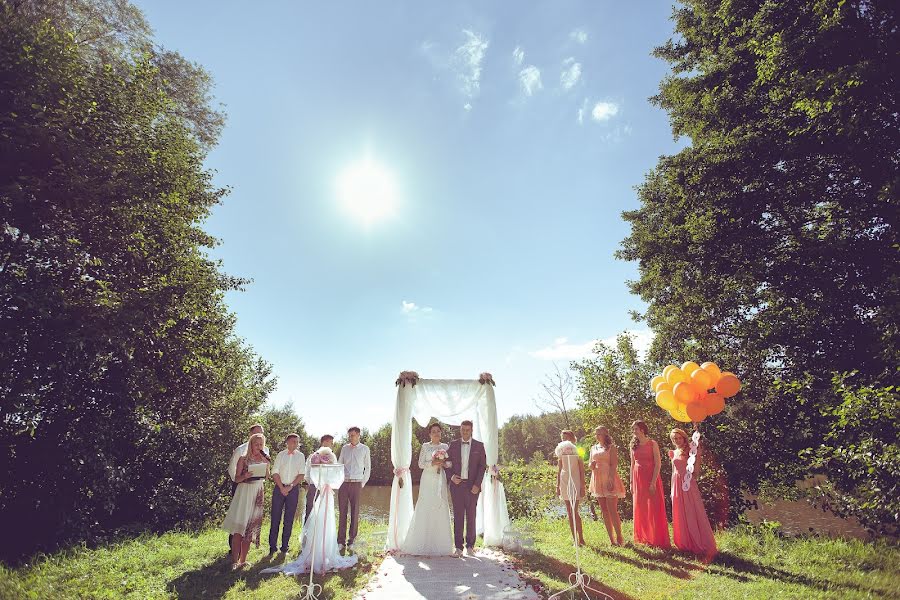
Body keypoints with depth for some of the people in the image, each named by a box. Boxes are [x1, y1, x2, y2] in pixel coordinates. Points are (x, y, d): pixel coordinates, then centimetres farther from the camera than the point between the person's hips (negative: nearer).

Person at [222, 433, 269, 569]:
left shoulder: (264, 459, 9)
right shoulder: (243, 459, -1)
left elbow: (267, 476, 3)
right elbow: (236, 479, -2)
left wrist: (266, 463, -8)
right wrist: (245, 476, -22)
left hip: (258, 494, 4)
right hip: (244, 492, -3)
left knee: (250, 528, 7)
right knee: (239, 527, -9)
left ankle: (243, 560, 17)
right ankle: (234, 561, -4)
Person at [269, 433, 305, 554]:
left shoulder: (300, 456, 4)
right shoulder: (280, 455, 4)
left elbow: (301, 474, 0)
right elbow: (275, 472, 1)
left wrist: (290, 486, -10)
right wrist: (282, 487, -9)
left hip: (294, 488, 0)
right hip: (279, 487, 0)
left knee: (289, 518, 4)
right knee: (275, 517, 0)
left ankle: (285, 545, 13)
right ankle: (272, 545, 9)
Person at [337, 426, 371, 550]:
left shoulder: (364, 449, 4)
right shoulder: (344, 448, 9)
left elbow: (368, 467, 9)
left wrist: (363, 483, 5)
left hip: (356, 484, -1)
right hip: (344, 483, 2)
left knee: (354, 513, 1)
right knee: (342, 512, 2)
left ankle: (351, 540, 10)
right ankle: (341, 540, 9)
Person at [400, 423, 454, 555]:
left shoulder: (445, 447, 11)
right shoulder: (425, 446, 5)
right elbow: (420, 464, 1)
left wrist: (444, 463, -10)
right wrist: (432, 463, -13)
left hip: (440, 481, 2)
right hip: (428, 480, -2)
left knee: (441, 510, 0)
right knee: (425, 509, -5)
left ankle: (439, 544, 8)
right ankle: (424, 543, 2)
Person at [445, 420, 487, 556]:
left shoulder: (479, 446, 2)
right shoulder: (453, 445, 5)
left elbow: (482, 466, 0)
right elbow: (447, 463, 8)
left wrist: (477, 484, -9)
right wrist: (451, 476, -9)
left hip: (472, 486, 0)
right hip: (457, 484, 1)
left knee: (471, 515, 7)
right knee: (458, 515, 2)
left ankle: (470, 545, 19)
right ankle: (458, 546, 10)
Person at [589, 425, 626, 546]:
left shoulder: (611, 447, -1)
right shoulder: (593, 448, 14)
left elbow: (614, 465, -9)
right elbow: (591, 466, 17)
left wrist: (611, 480, -20)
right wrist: (592, 465, -7)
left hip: (609, 480, -6)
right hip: (598, 481, 6)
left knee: (612, 511, -8)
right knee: (604, 512, 8)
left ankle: (619, 538, 2)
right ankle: (611, 539, 15)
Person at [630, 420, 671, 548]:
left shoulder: (652, 444, -7)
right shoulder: (634, 445, 8)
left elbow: (657, 464, -11)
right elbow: (632, 465, 11)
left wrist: (653, 482, -18)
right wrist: (632, 483, 7)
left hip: (651, 478, -5)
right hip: (638, 479, 5)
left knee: (654, 509, 0)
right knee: (640, 510, 10)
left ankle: (659, 540, 11)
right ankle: (644, 538, 22)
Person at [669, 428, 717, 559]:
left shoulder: (690, 451, -4)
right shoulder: (673, 453, 10)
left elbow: (696, 472, -11)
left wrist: (697, 456, -19)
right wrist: (672, 490, 13)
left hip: (689, 485, -5)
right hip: (677, 486, 5)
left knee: (693, 515, -3)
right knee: (680, 517, 11)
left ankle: (703, 547, 6)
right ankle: (685, 545, 24)